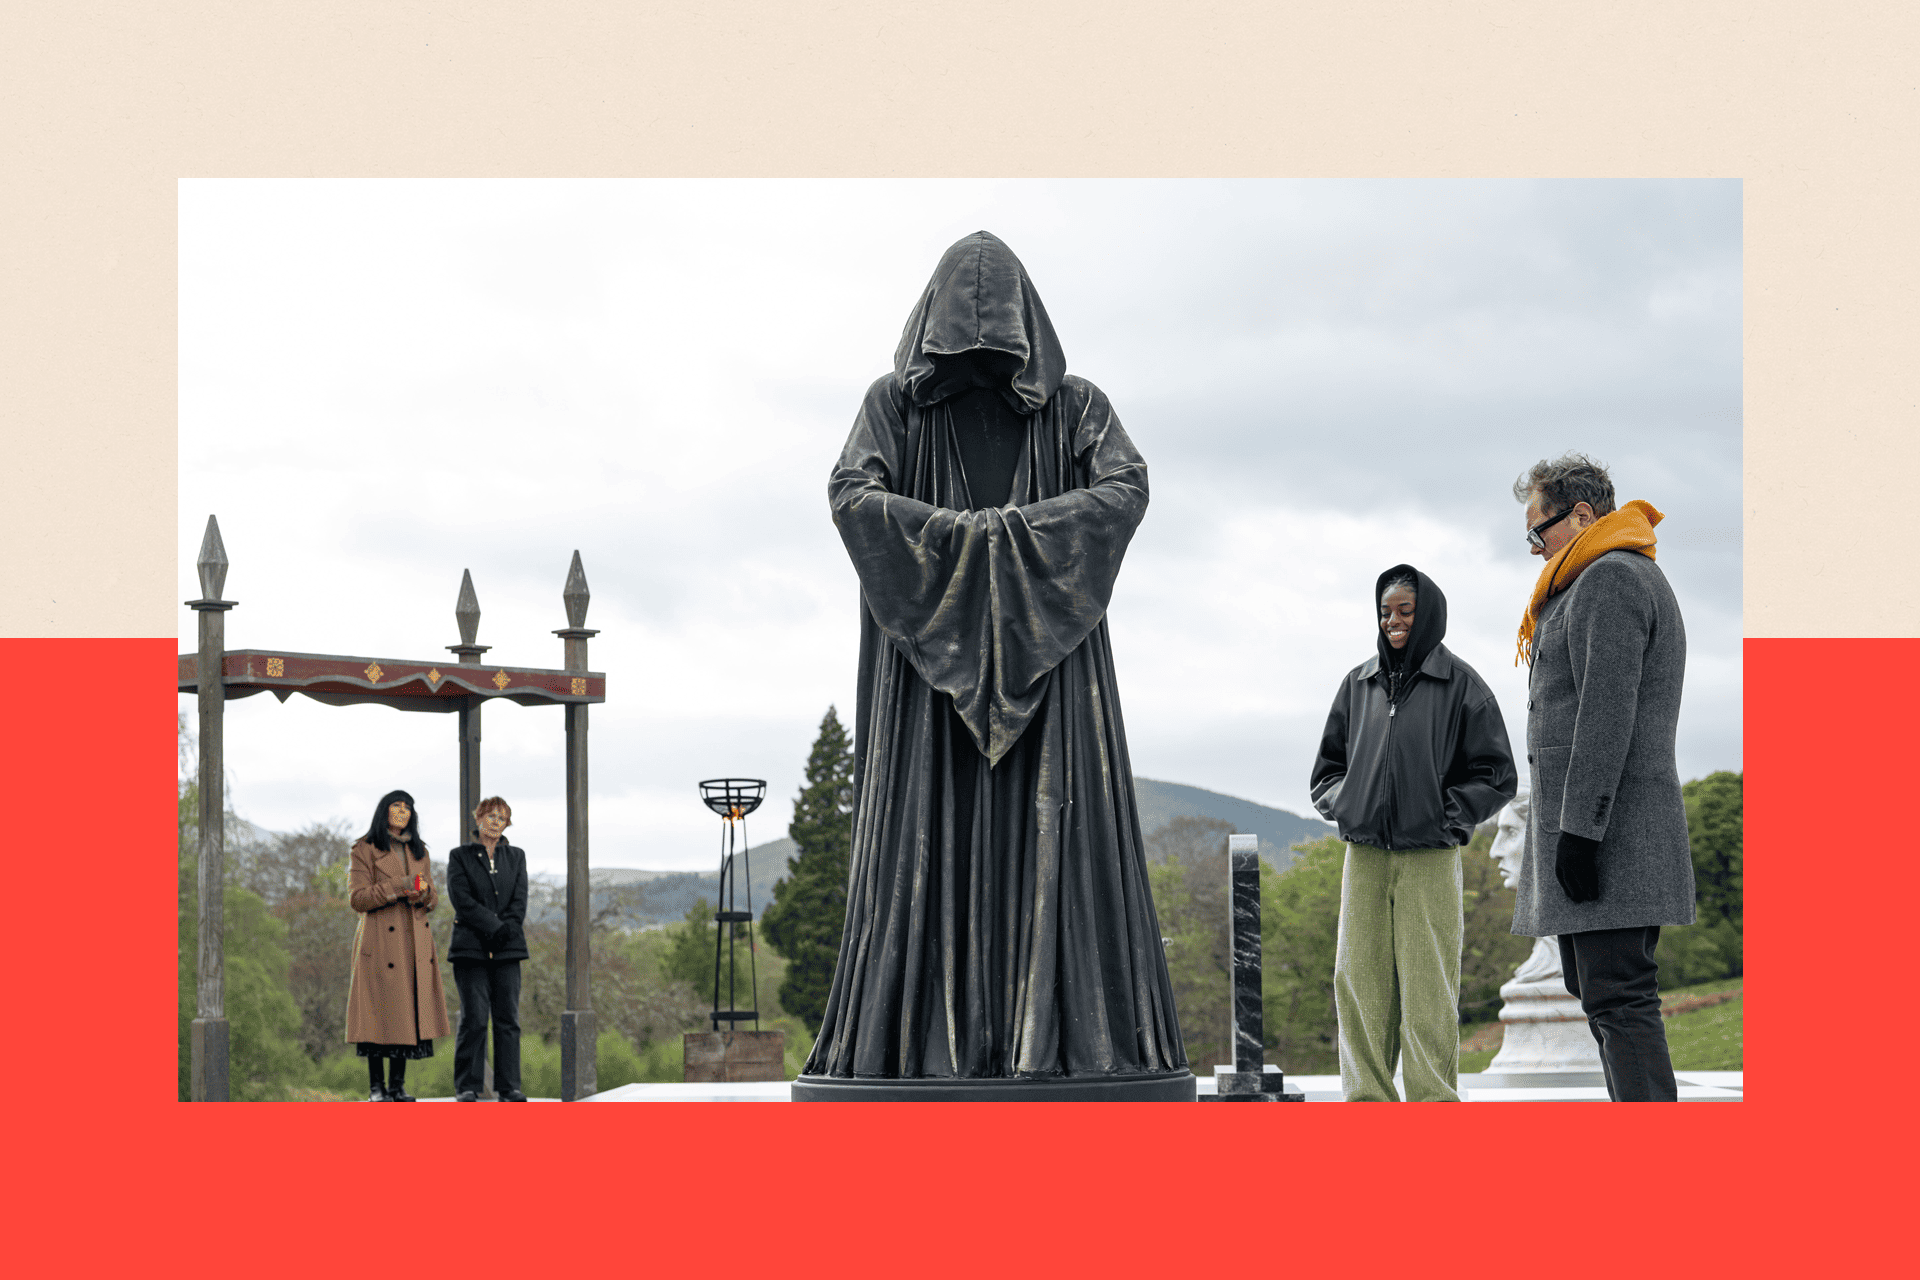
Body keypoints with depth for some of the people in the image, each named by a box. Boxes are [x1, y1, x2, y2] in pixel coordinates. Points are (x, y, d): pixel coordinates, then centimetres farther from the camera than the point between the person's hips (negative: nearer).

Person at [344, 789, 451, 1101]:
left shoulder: (419, 851, 17)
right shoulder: (364, 850, 1)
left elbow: (433, 897, 16)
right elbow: (357, 898, -7)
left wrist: (423, 892, -7)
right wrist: (397, 888, -18)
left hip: (416, 939, 5)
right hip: (381, 940, -5)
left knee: (409, 1010, 2)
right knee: (380, 1014, -7)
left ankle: (398, 1086, 8)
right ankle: (376, 1087, -1)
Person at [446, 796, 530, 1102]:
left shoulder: (515, 857, 16)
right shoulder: (460, 856, 6)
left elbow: (520, 901, 6)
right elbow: (463, 900, -6)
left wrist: (507, 929, -11)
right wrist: (495, 926, -13)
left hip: (507, 950, 3)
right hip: (471, 948, -3)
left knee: (508, 1018, -1)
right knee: (474, 1019, -8)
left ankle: (509, 1087, 2)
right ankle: (467, 1087, -2)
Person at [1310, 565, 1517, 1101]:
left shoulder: (1460, 685, 3)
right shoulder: (1357, 684, 14)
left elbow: (1497, 775, 3)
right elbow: (1327, 768, 21)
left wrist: (1446, 815, -6)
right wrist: (1345, 805, 3)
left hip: (1430, 860, -3)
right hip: (1364, 856, 4)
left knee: (1427, 988, -5)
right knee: (1359, 985, 0)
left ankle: (1434, 1099, -1)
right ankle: (1368, 1098, 4)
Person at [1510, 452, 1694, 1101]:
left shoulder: (1610, 579, -11)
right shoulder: (1635, 578, 24)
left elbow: (1606, 713, -20)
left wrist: (1579, 830, -22)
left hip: (1608, 831, -11)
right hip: (1598, 834, 11)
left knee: (1617, 996, -14)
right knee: (1599, 993, 13)